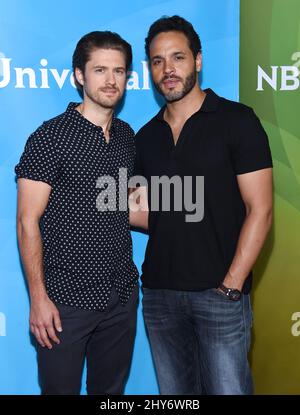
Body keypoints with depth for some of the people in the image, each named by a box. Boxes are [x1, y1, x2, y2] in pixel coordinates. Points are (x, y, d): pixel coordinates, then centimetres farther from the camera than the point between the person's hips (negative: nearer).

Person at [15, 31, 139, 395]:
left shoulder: (126, 135, 8)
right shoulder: (51, 136, -11)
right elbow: (28, 221, -12)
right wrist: (38, 298, -15)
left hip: (122, 295, 6)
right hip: (66, 298, -5)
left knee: (112, 389, 19)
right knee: (61, 388, 10)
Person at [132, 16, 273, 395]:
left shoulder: (236, 120, -5)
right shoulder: (146, 137, 10)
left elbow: (259, 211, -9)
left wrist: (231, 287, -13)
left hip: (219, 293, -4)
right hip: (158, 292, 5)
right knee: (174, 392, 16)